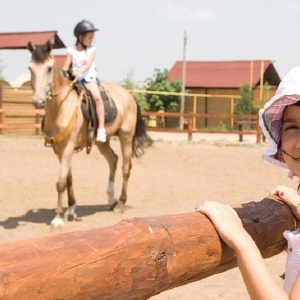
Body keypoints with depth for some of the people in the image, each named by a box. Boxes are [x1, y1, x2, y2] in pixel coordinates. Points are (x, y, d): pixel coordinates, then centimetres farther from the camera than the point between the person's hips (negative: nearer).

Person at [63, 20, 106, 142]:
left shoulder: (92, 49, 3)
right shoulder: (71, 50, 6)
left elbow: (88, 64, -11)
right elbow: (66, 67, 1)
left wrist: (79, 71, -29)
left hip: (89, 78, -2)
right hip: (74, 80, 2)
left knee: (97, 97, -27)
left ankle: (101, 129, -28)